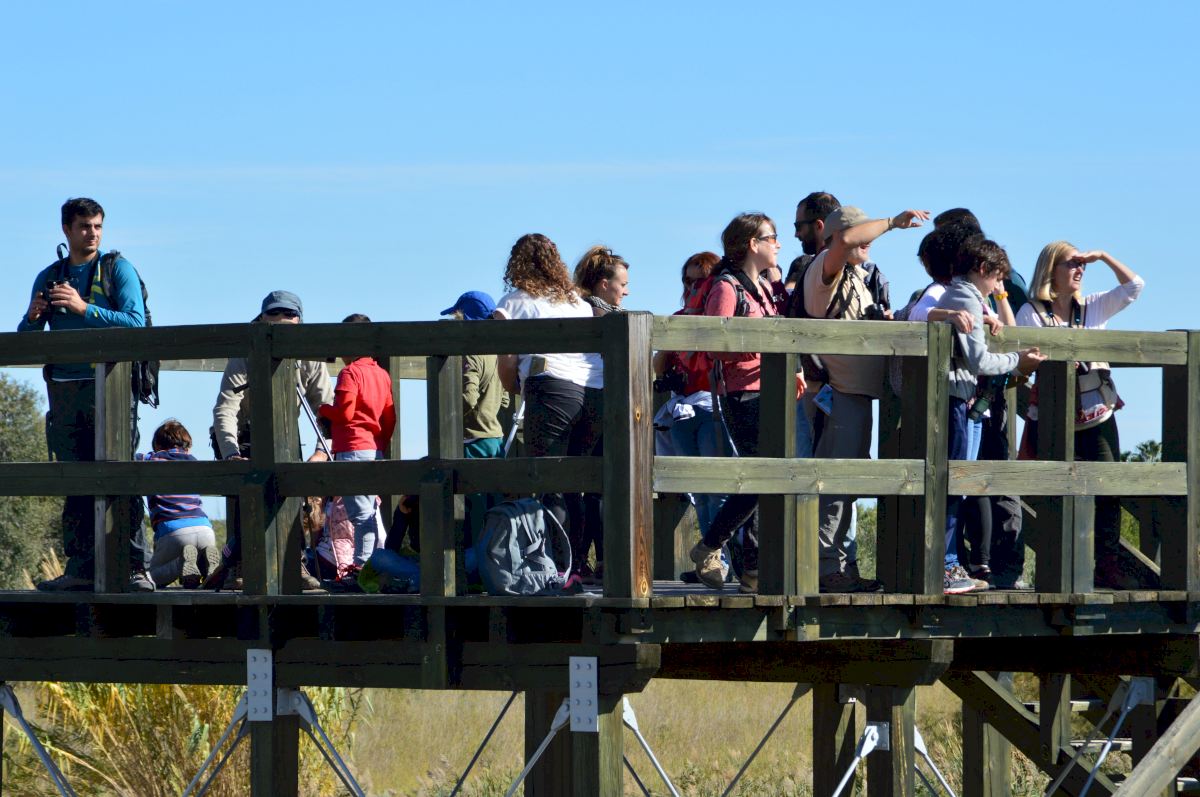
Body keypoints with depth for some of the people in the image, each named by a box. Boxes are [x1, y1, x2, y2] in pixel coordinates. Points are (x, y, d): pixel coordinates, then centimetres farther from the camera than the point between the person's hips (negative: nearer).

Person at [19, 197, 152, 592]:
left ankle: (135, 566, -13)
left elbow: (135, 323, -8)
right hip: (65, 389, 4)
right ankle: (81, 567, 4)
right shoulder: (48, 277, 16)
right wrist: (33, 317, -8)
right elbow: (24, 338, 15)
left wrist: (84, 309, -17)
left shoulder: (117, 269, 4)